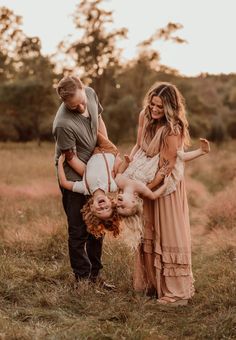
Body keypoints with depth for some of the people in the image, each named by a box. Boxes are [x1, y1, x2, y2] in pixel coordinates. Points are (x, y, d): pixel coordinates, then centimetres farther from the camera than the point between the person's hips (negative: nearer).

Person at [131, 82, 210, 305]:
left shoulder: (172, 130, -25)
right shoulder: (144, 117, -5)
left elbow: (168, 167, -20)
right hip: (147, 182, 7)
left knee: (169, 235, -2)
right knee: (148, 234, 15)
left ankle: (176, 291, 7)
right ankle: (152, 283, 29)